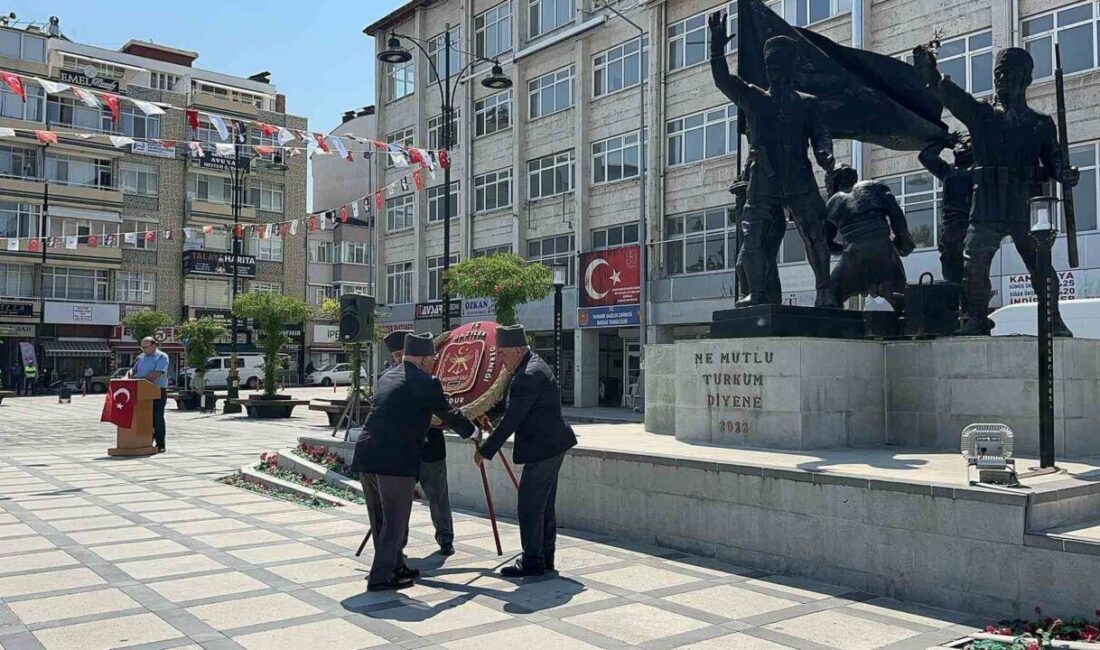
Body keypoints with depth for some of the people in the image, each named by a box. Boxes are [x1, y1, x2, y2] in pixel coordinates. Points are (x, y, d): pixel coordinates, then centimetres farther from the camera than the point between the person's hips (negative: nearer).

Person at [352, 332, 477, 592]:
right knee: (394, 522, 4)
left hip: (365, 456, 8)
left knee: (380, 520, 18)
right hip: (395, 460, -8)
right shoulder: (425, 383, -6)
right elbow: (448, 415, 3)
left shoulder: (387, 376, 17)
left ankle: (395, 567, 31)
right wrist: (472, 431, 22)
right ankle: (380, 577, 6)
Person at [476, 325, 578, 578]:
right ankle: (545, 558, 25)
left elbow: (511, 420, -22)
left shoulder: (530, 375, -22)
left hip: (543, 448, -11)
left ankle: (532, 562, 5)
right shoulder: (533, 365, 11)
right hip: (551, 445, 11)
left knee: (529, 506, -3)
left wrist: (485, 451, -15)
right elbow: (510, 407, 24)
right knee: (544, 506, 16)